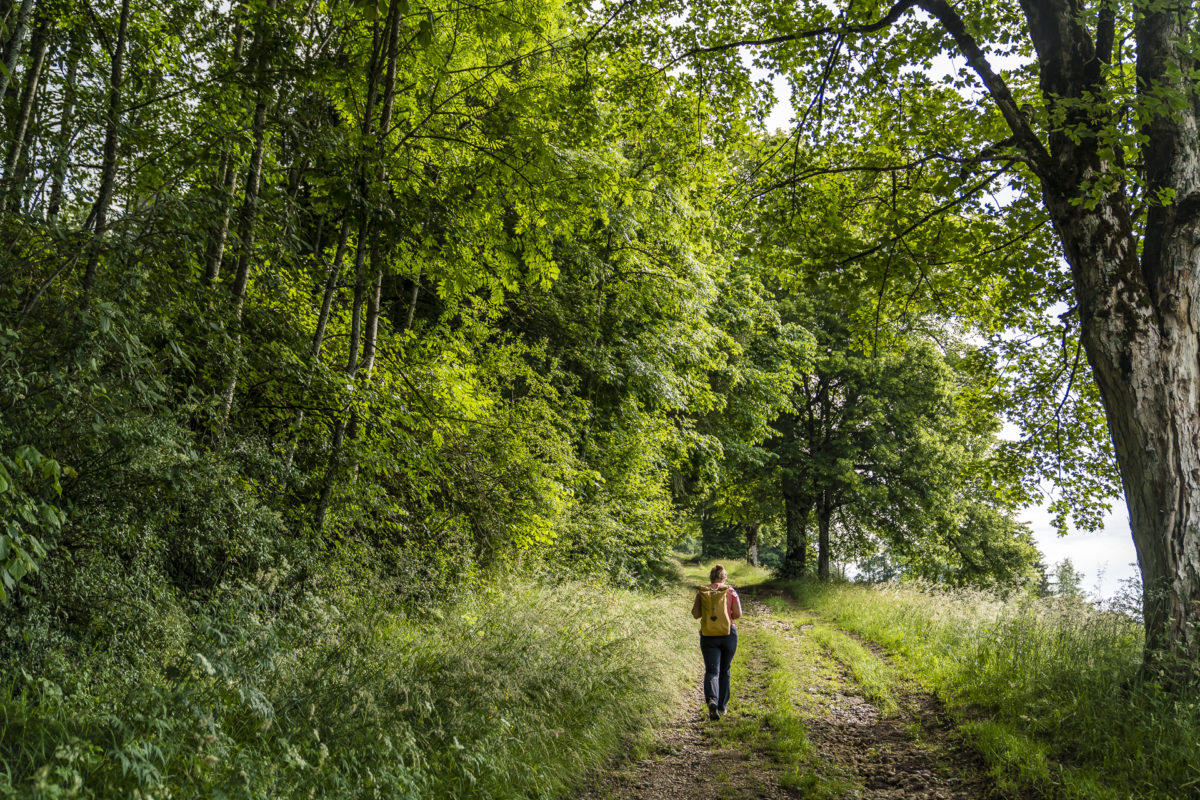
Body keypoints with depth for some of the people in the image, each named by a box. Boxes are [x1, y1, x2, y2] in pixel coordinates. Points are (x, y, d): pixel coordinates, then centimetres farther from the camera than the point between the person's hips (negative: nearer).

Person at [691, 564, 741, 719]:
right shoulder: (731, 591, 0)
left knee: (712, 671, -5)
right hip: (729, 634, 1)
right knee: (724, 671, 17)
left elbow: (695, 614, -1)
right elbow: (737, 614, -5)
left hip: (709, 635, -1)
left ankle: (712, 700, -31)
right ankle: (722, 705, 26)